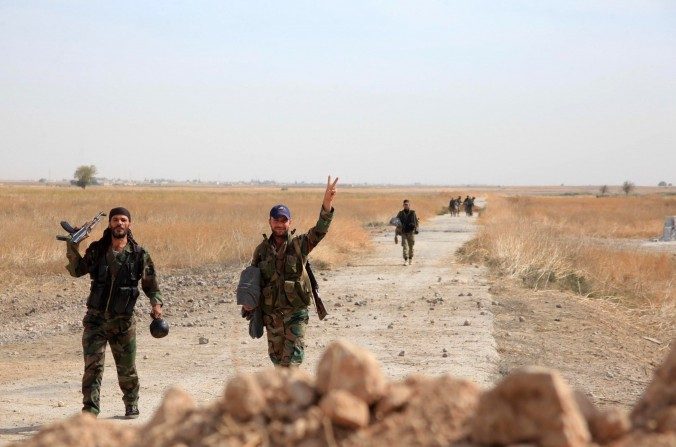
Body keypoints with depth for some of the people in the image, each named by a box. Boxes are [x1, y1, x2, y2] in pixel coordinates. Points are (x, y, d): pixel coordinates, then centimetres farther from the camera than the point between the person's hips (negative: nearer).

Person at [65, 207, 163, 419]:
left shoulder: (139, 254, -2)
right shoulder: (97, 249, 2)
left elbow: (150, 283, 6)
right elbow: (77, 270, 4)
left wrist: (156, 302, -9)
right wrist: (72, 247, -8)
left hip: (123, 321, 0)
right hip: (96, 318, 0)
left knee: (127, 368, 11)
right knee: (93, 365, -9)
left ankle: (131, 405, 32)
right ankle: (90, 409, -8)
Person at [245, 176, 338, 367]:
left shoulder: (299, 244, -2)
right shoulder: (262, 250, 6)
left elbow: (320, 229, -17)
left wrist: (327, 201, -31)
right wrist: (247, 302, -1)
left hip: (295, 311, -3)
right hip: (271, 314, 3)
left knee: (293, 357, -12)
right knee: (276, 357, 13)